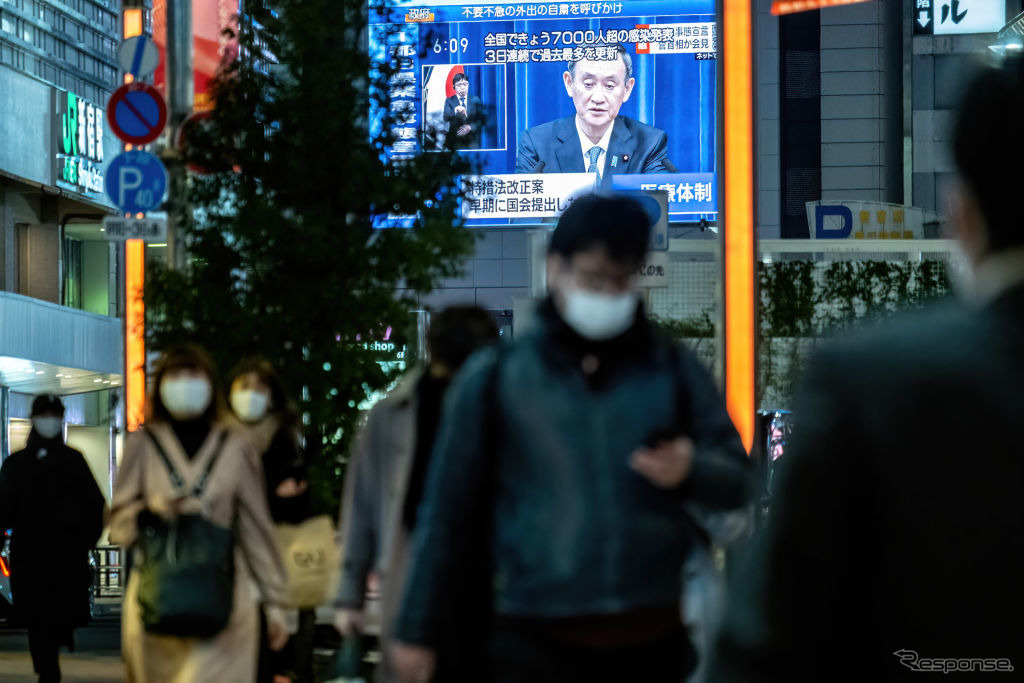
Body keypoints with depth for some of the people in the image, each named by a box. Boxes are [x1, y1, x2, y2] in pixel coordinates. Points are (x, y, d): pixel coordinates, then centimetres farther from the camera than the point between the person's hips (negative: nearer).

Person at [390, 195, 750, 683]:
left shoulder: (674, 370, 8)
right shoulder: (496, 377, 3)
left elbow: (738, 479, 10)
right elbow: (448, 510, 7)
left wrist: (691, 471, -14)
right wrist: (417, 629, 8)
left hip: (652, 643, 3)